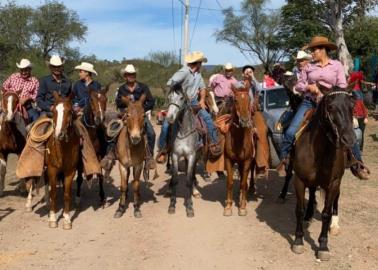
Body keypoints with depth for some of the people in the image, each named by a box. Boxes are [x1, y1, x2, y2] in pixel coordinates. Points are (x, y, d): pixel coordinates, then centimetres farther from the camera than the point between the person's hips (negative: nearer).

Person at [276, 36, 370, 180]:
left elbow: (342, 86, 0)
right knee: (290, 132, -13)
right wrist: (308, 87, -9)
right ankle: (283, 161, 3)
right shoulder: (309, 67, 10)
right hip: (309, 102, 2)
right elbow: (298, 85, 11)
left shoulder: (337, 65, 5)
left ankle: (358, 165, 3)